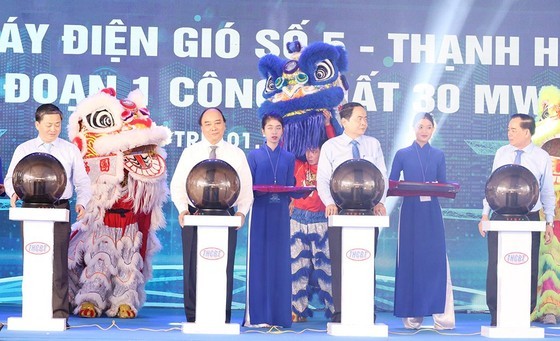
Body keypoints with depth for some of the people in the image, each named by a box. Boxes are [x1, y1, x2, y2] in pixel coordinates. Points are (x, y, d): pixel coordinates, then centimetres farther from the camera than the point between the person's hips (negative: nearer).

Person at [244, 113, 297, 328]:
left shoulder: (289, 158, 13)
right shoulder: (254, 156, 6)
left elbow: (291, 188, 9)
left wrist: (288, 195, -10)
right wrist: (263, 191, -15)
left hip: (280, 214, 2)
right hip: (260, 212, -2)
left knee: (279, 261, 1)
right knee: (258, 260, -5)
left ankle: (278, 314, 4)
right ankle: (256, 315, -4)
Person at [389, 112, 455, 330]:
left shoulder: (438, 155, 11)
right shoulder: (403, 154, 5)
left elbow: (443, 184, 11)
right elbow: (391, 184, 4)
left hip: (432, 213, 1)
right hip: (410, 212, -1)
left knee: (436, 260, -7)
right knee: (409, 261, -1)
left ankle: (441, 314, -8)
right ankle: (412, 315, 5)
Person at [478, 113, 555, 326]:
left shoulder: (542, 157, 1)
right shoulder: (501, 153, 7)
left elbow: (547, 191, 4)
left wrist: (549, 222, 2)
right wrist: (485, 215, 6)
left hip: (529, 219, -2)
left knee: (529, 270, 0)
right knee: (495, 267, -2)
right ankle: (496, 317, 7)